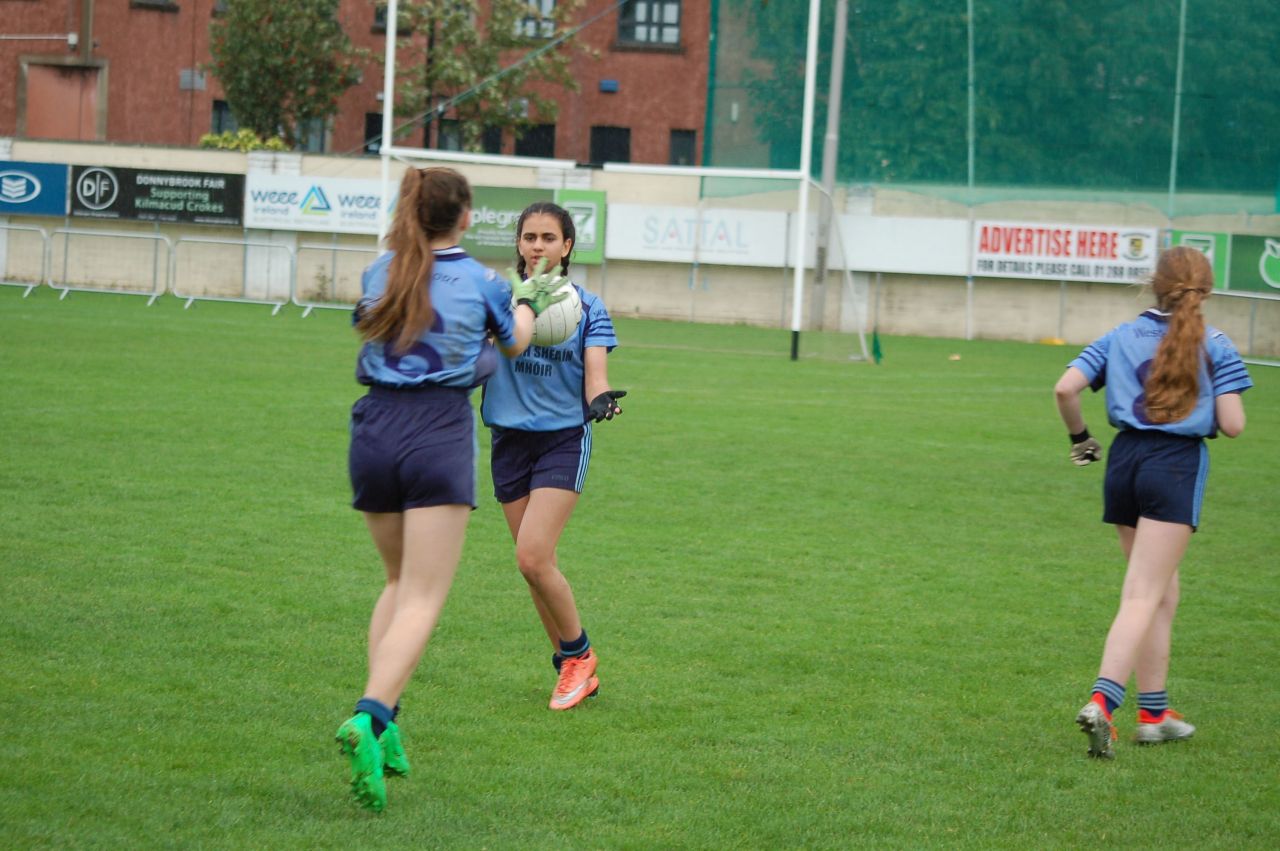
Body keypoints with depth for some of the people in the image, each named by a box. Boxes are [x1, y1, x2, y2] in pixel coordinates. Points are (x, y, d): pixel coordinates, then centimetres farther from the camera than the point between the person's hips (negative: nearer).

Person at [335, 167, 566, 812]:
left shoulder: (379, 274, 9)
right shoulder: (480, 282, 1)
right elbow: (514, 343, 21)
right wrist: (528, 301, 44)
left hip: (375, 431, 4)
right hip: (439, 435, -4)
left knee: (399, 582, 23)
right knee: (423, 598, -7)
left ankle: (382, 721, 12)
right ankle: (369, 716, -29)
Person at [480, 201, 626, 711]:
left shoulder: (587, 308, 1)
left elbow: (595, 374, -5)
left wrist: (601, 401, -28)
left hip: (563, 440, -3)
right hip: (510, 440, 3)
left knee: (533, 558, -16)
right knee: (533, 563, 5)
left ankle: (578, 652, 5)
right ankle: (573, 668, 20)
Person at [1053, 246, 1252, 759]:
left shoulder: (1120, 338, 8)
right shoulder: (1214, 345, -1)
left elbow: (1065, 389, -2)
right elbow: (1232, 425, -6)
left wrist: (1079, 438, 14)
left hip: (1125, 459, 5)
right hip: (1178, 464, -5)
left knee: (1162, 592, 17)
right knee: (1144, 597, -8)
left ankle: (1154, 712, 19)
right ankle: (1101, 702, -24)